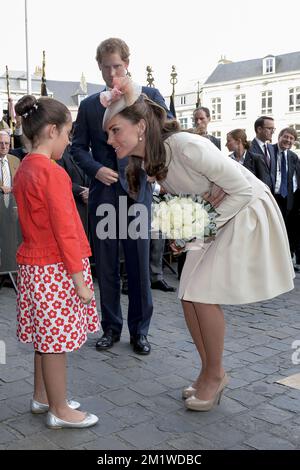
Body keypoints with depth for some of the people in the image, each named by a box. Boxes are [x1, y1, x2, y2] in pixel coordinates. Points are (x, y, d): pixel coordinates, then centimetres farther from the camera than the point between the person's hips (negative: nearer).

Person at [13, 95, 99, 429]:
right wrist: (79, 279, -16)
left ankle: (42, 396, 34)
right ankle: (60, 411, 17)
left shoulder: (24, 169, 9)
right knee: (57, 340, 3)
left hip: (34, 262, 9)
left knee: (46, 335, 19)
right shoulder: (51, 172, -19)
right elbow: (64, 230, -20)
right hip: (56, 268, -9)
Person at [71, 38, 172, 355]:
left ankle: (139, 330, 15)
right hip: (103, 192, 2)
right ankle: (111, 327, 21)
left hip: (137, 189, -2)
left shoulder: (150, 96, 6)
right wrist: (96, 169, -6)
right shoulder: (88, 105, 11)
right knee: (105, 264, 7)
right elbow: (78, 147, 12)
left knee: (139, 263, 1)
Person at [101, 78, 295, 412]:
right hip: (211, 218, 8)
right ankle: (209, 371, 19)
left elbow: (243, 189, -25)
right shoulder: (146, 161, -6)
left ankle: (215, 374, 9)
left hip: (246, 212, -8)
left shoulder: (187, 147, -32)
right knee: (189, 295, 2)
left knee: (203, 294, -12)